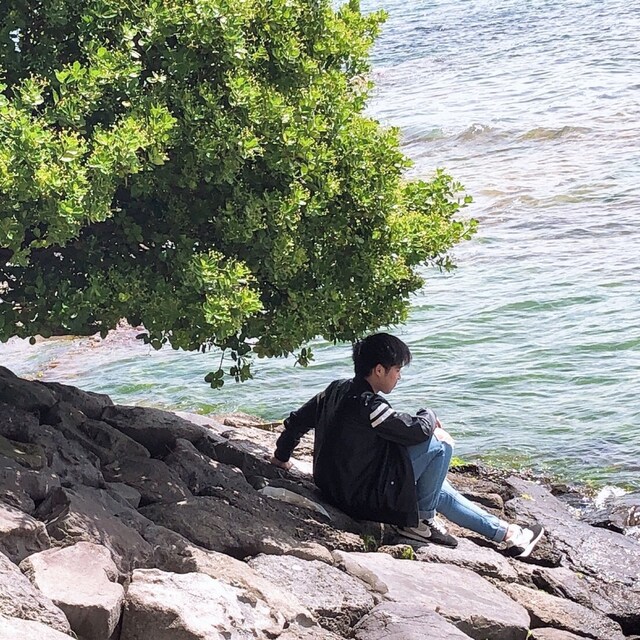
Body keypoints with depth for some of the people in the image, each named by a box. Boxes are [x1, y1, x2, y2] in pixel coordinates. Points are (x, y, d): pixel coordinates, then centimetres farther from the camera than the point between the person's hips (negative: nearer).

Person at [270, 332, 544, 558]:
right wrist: (429, 415, 3)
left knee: (440, 491, 20)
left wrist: (282, 457, 31)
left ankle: (507, 533, 24)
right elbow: (418, 430, -20)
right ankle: (421, 521, 4)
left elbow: (296, 421, 14)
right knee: (440, 444, -11)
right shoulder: (367, 404, -25)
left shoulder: (336, 390, 3)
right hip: (365, 500, -10)